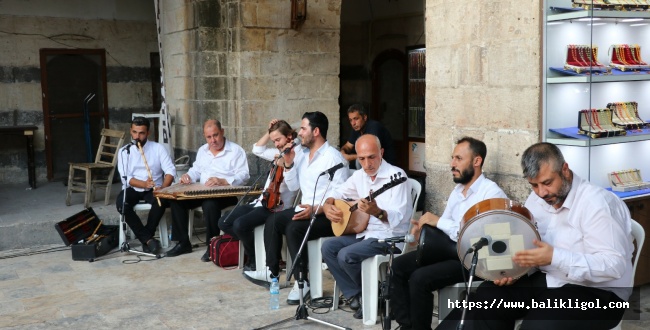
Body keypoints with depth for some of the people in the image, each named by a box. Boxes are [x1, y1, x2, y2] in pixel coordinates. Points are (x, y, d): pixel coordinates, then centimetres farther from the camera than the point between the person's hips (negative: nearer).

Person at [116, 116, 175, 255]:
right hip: (132, 189, 1)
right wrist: (144, 184, -26)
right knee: (121, 203, -31)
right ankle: (148, 239, -24)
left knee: (162, 200, -34)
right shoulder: (124, 152, 2)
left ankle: (144, 236, -16)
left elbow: (170, 171, -7)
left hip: (153, 189, -1)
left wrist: (162, 188, -27)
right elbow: (126, 178, -7)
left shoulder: (158, 148, 1)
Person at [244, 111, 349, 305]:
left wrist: (315, 209, -32)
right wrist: (288, 165, 2)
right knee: (273, 221, -5)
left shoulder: (333, 158, -13)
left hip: (327, 215, -9)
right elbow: (293, 187, 16)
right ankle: (272, 271, 3)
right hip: (305, 210, 9)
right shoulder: (302, 155, 12)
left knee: (293, 229, -29)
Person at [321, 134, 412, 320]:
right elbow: (336, 195, 17)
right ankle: (355, 295, 1)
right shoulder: (359, 175, 5)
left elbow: (398, 218, -26)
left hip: (390, 237, -8)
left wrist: (377, 212, -46)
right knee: (328, 247, -7)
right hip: (365, 231, 8)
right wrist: (328, 207, -6)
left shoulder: (396, 176, -17)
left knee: (346, 255, -24)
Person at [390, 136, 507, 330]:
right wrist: (424, 229, -3)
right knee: (399, 266, -6)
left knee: (420, 278, -26)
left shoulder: (491, 193, -13)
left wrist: (438, 221, -20)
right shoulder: (458, 189, 15)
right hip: (448, 249, 9)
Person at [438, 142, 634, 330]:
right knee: (487, 296, -14)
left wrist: (555, 257, -31)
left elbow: (614, 265, -24)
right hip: (546, 281, 7)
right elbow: (529, 247, 13)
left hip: (596, 292, -6)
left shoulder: (597, 204, -18)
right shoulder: (536, 200, 6)